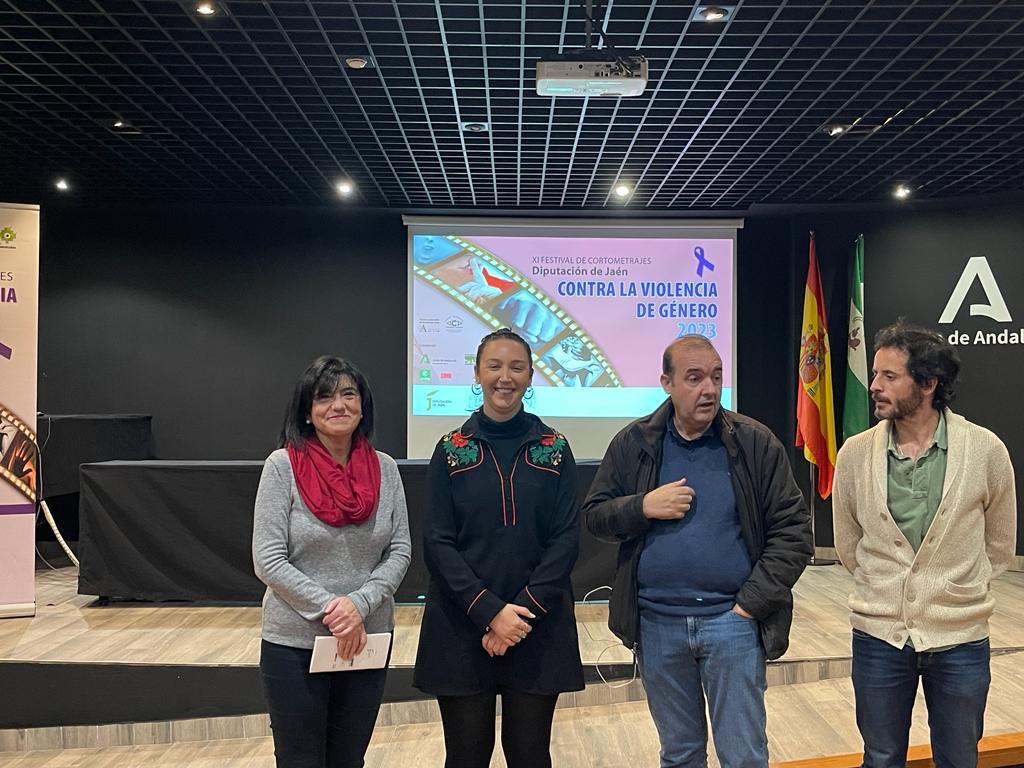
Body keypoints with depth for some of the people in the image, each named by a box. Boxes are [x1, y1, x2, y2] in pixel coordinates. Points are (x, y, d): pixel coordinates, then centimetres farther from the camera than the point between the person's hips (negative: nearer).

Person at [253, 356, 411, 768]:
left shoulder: (384, 468, -1)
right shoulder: (283, 466, -10)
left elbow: (400, 551, -1)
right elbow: (268, 561, -13)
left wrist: (359, 603, -16)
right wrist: (330, 608, -18)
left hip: (368, 643, 3)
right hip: (294, 644, -3)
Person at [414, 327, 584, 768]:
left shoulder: (554, 449, 3)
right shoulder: (451, 451, 2)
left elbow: (566, 539, -2)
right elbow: (438, 543, -4)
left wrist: (525, 610, -13)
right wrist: (489, 611, -15)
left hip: (538, 628, 1)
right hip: (462, 628, 0)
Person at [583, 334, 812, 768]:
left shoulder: (755, 443, -3)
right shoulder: (634, 443, 1)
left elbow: (792, 530, -4)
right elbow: (595, 516, 5)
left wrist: (754, 601, -10)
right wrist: (643, 506, -14)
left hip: (732, 621, -1)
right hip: (657, 623, 2)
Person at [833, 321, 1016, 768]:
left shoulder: (985, 450, -9)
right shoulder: (855, 453, -7)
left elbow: (999, 543, 6)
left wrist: (958, 593, 10)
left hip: (960, 641, 0)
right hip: (878, 636, 1)